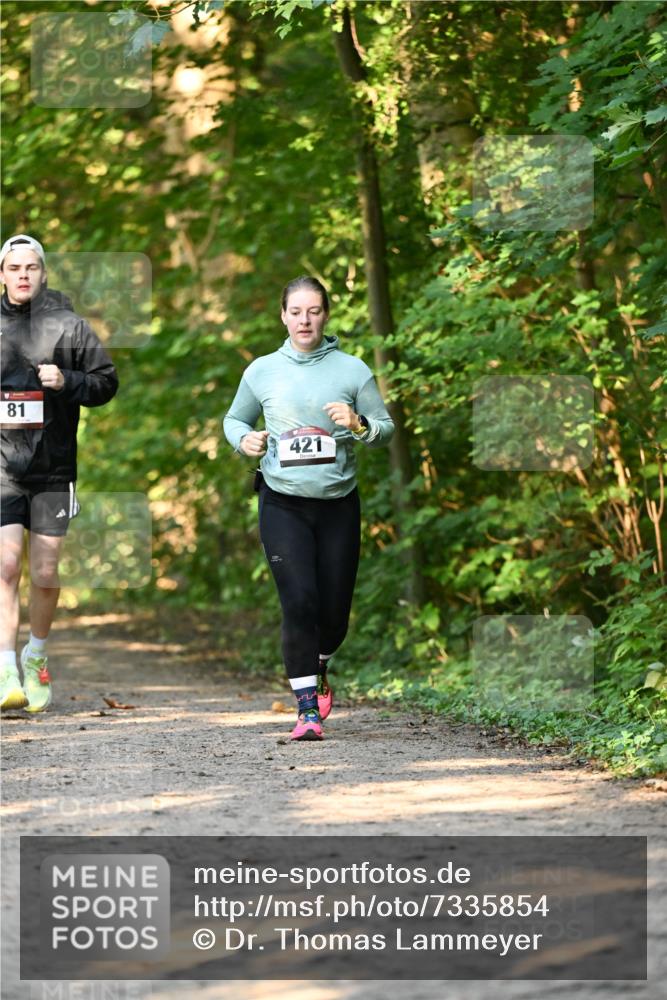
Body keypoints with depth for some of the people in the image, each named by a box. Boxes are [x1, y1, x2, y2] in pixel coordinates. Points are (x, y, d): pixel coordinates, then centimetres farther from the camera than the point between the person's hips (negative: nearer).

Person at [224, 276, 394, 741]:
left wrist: (359, 425, -17)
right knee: (299, 602, -16)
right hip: (283, 502, -1)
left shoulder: (352, 370, 2)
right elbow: (235, 419, 18)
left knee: (335, 610, 5)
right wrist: (244, 439, -4)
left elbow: (387, 427, 4)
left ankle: (318, 670, 39)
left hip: (339, 502, 1)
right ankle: (307, 708, -10)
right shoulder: (262, 371, 4)